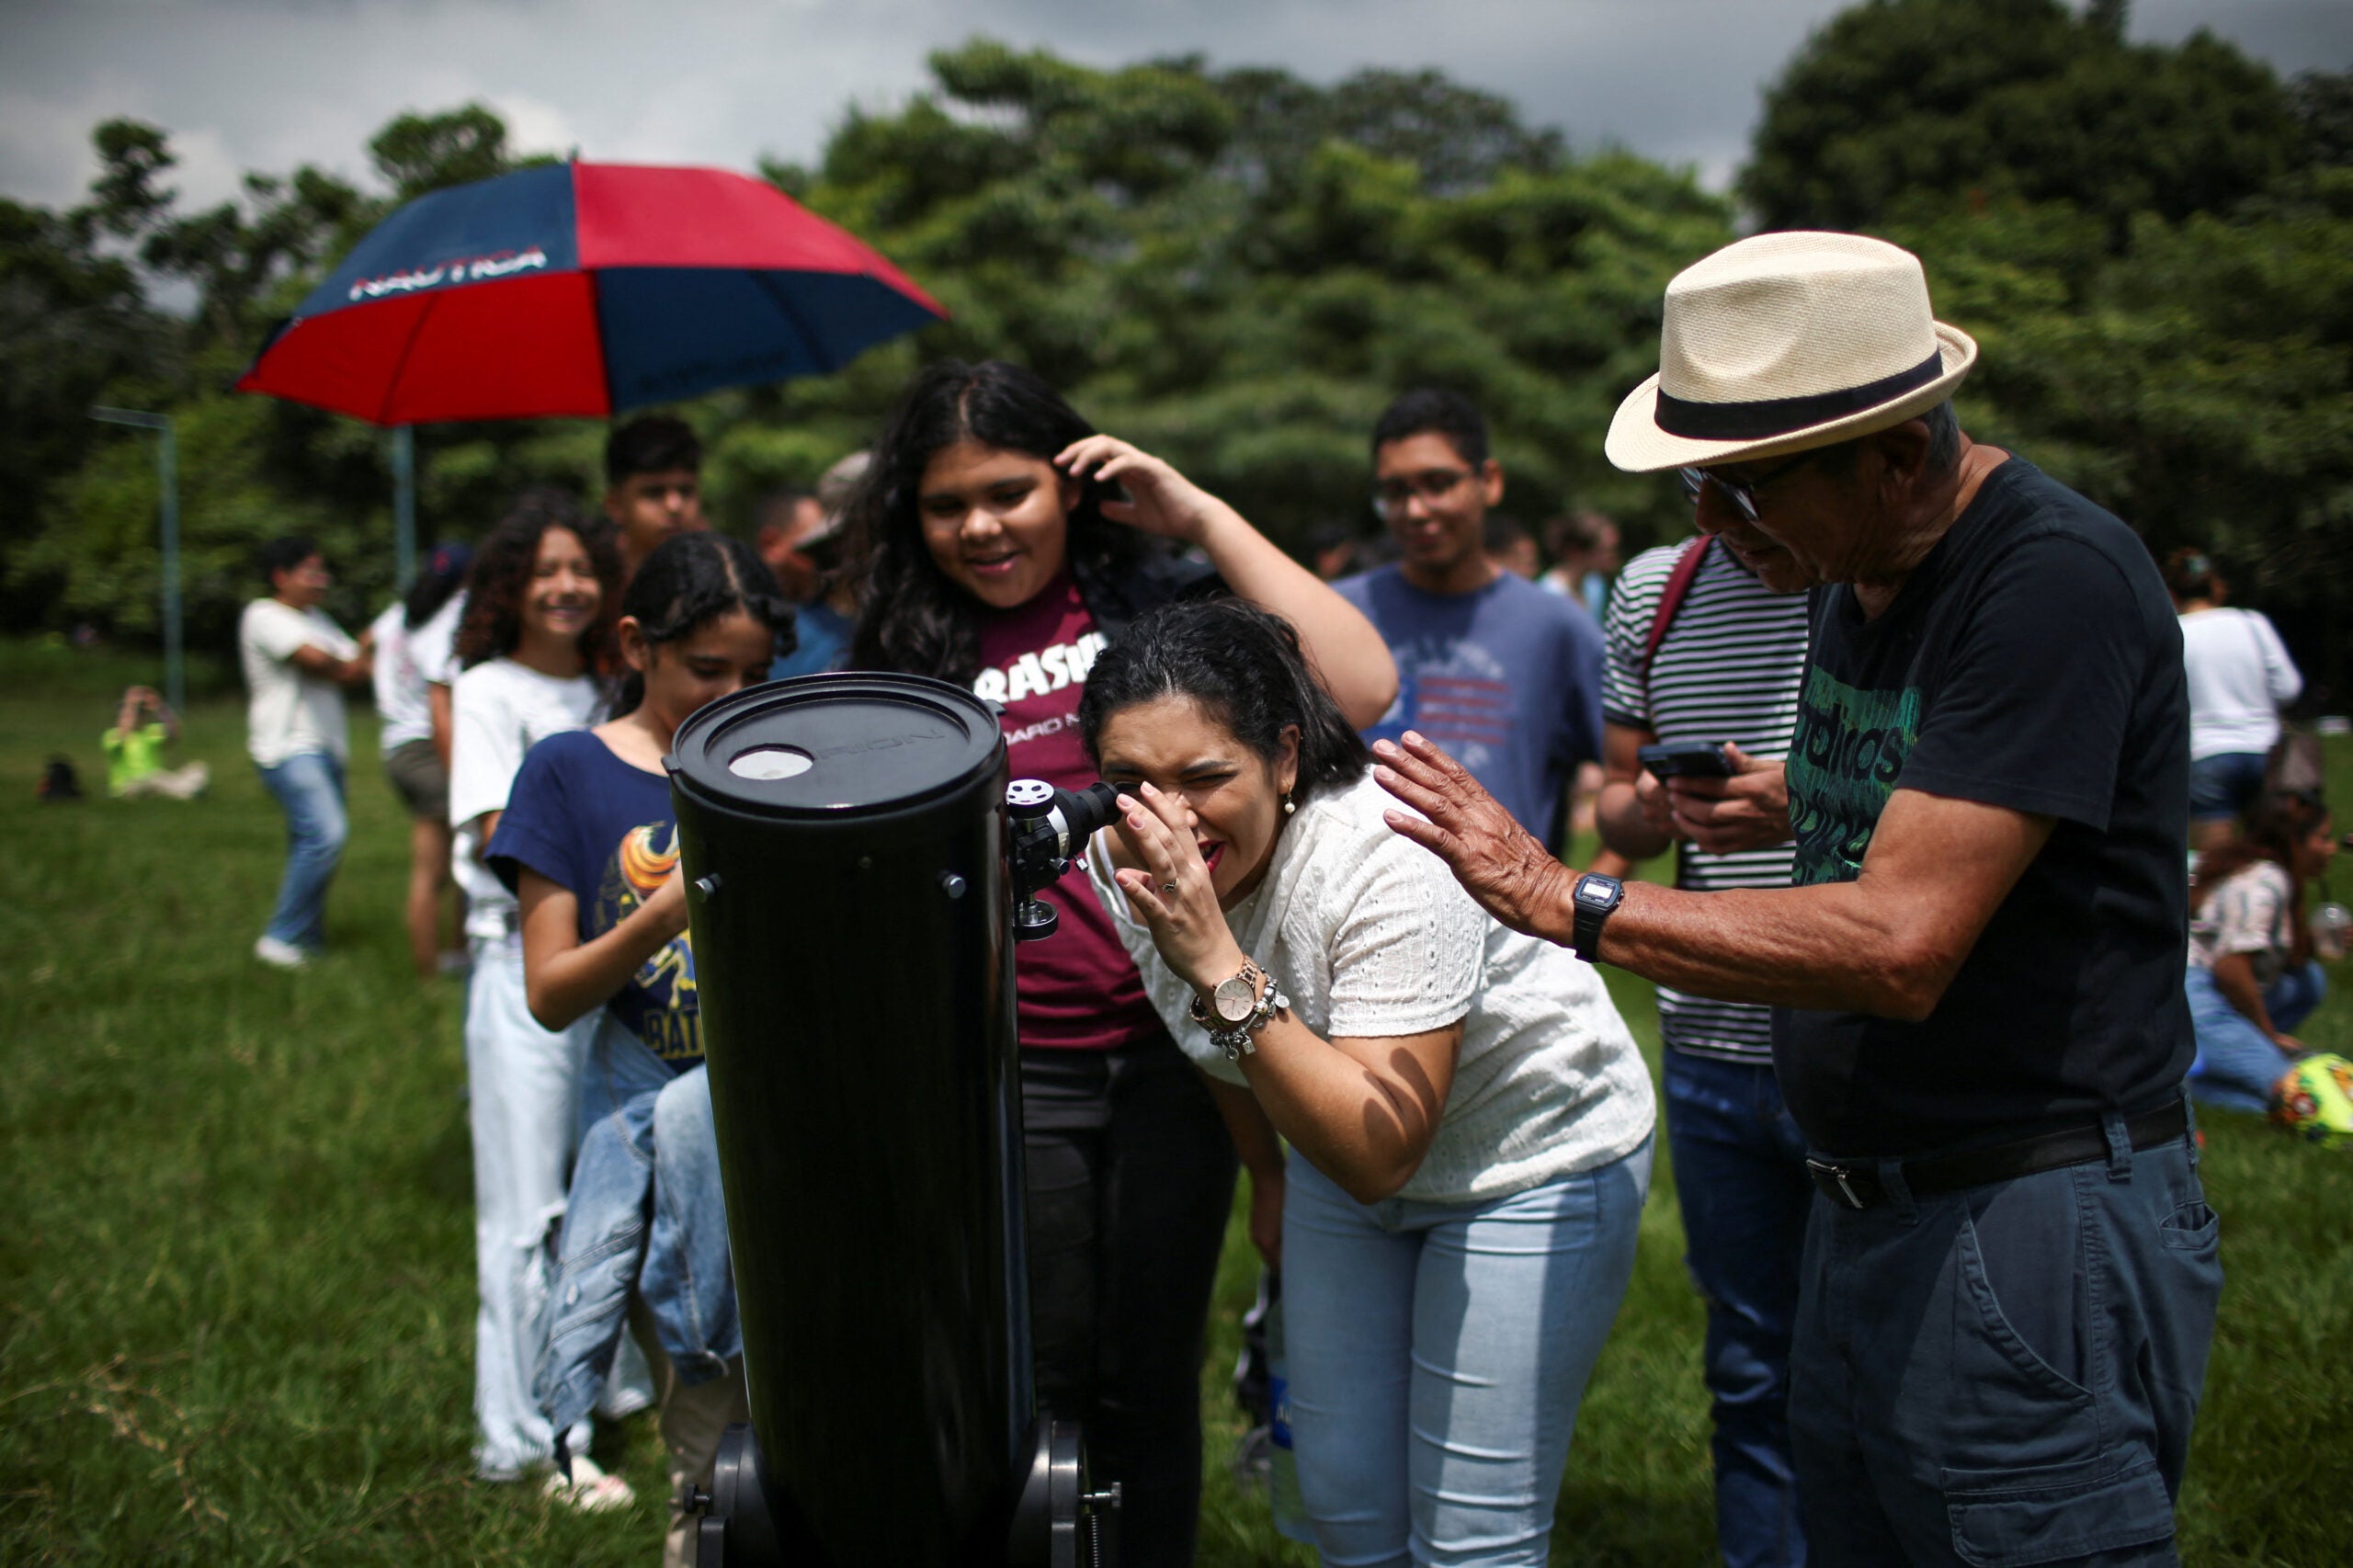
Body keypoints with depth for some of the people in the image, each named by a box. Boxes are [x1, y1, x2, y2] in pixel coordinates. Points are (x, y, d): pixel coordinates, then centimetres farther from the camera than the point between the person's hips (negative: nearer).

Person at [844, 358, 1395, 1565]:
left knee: (1150, 1378, 11)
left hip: (1172, 1045, 0)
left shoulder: (1148, 597, 2)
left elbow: (1357, 691, -11)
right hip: (1010, 1069, 0)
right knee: (1038, 1384, 9)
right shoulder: (898, 658, 6)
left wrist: (1200, 516, -8)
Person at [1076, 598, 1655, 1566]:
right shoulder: (1126, 862, -14)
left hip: (1534, 1154, -6)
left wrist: (1219, 963, -44)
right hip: (1344, 1153, 6)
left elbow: (1380, 1157, -39)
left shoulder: (1388, 863, -34)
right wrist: (1265, 1172, 19)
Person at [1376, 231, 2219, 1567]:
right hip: (1863, 1216, 9)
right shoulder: (1859, 571, 9)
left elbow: (1897, 945, -26)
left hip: (2032, 1238, -9)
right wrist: (1793, 794, 7)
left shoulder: (2054, 580, -20)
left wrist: (1562, 897, -22)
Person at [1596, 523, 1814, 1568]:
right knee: (1751, 1373, 15)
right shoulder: (1653, 589, 10)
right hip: (1713, 1044, 5)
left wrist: (1811, 804, -25)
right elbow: (1618, 807, 17)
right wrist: (1653, 810, -7)